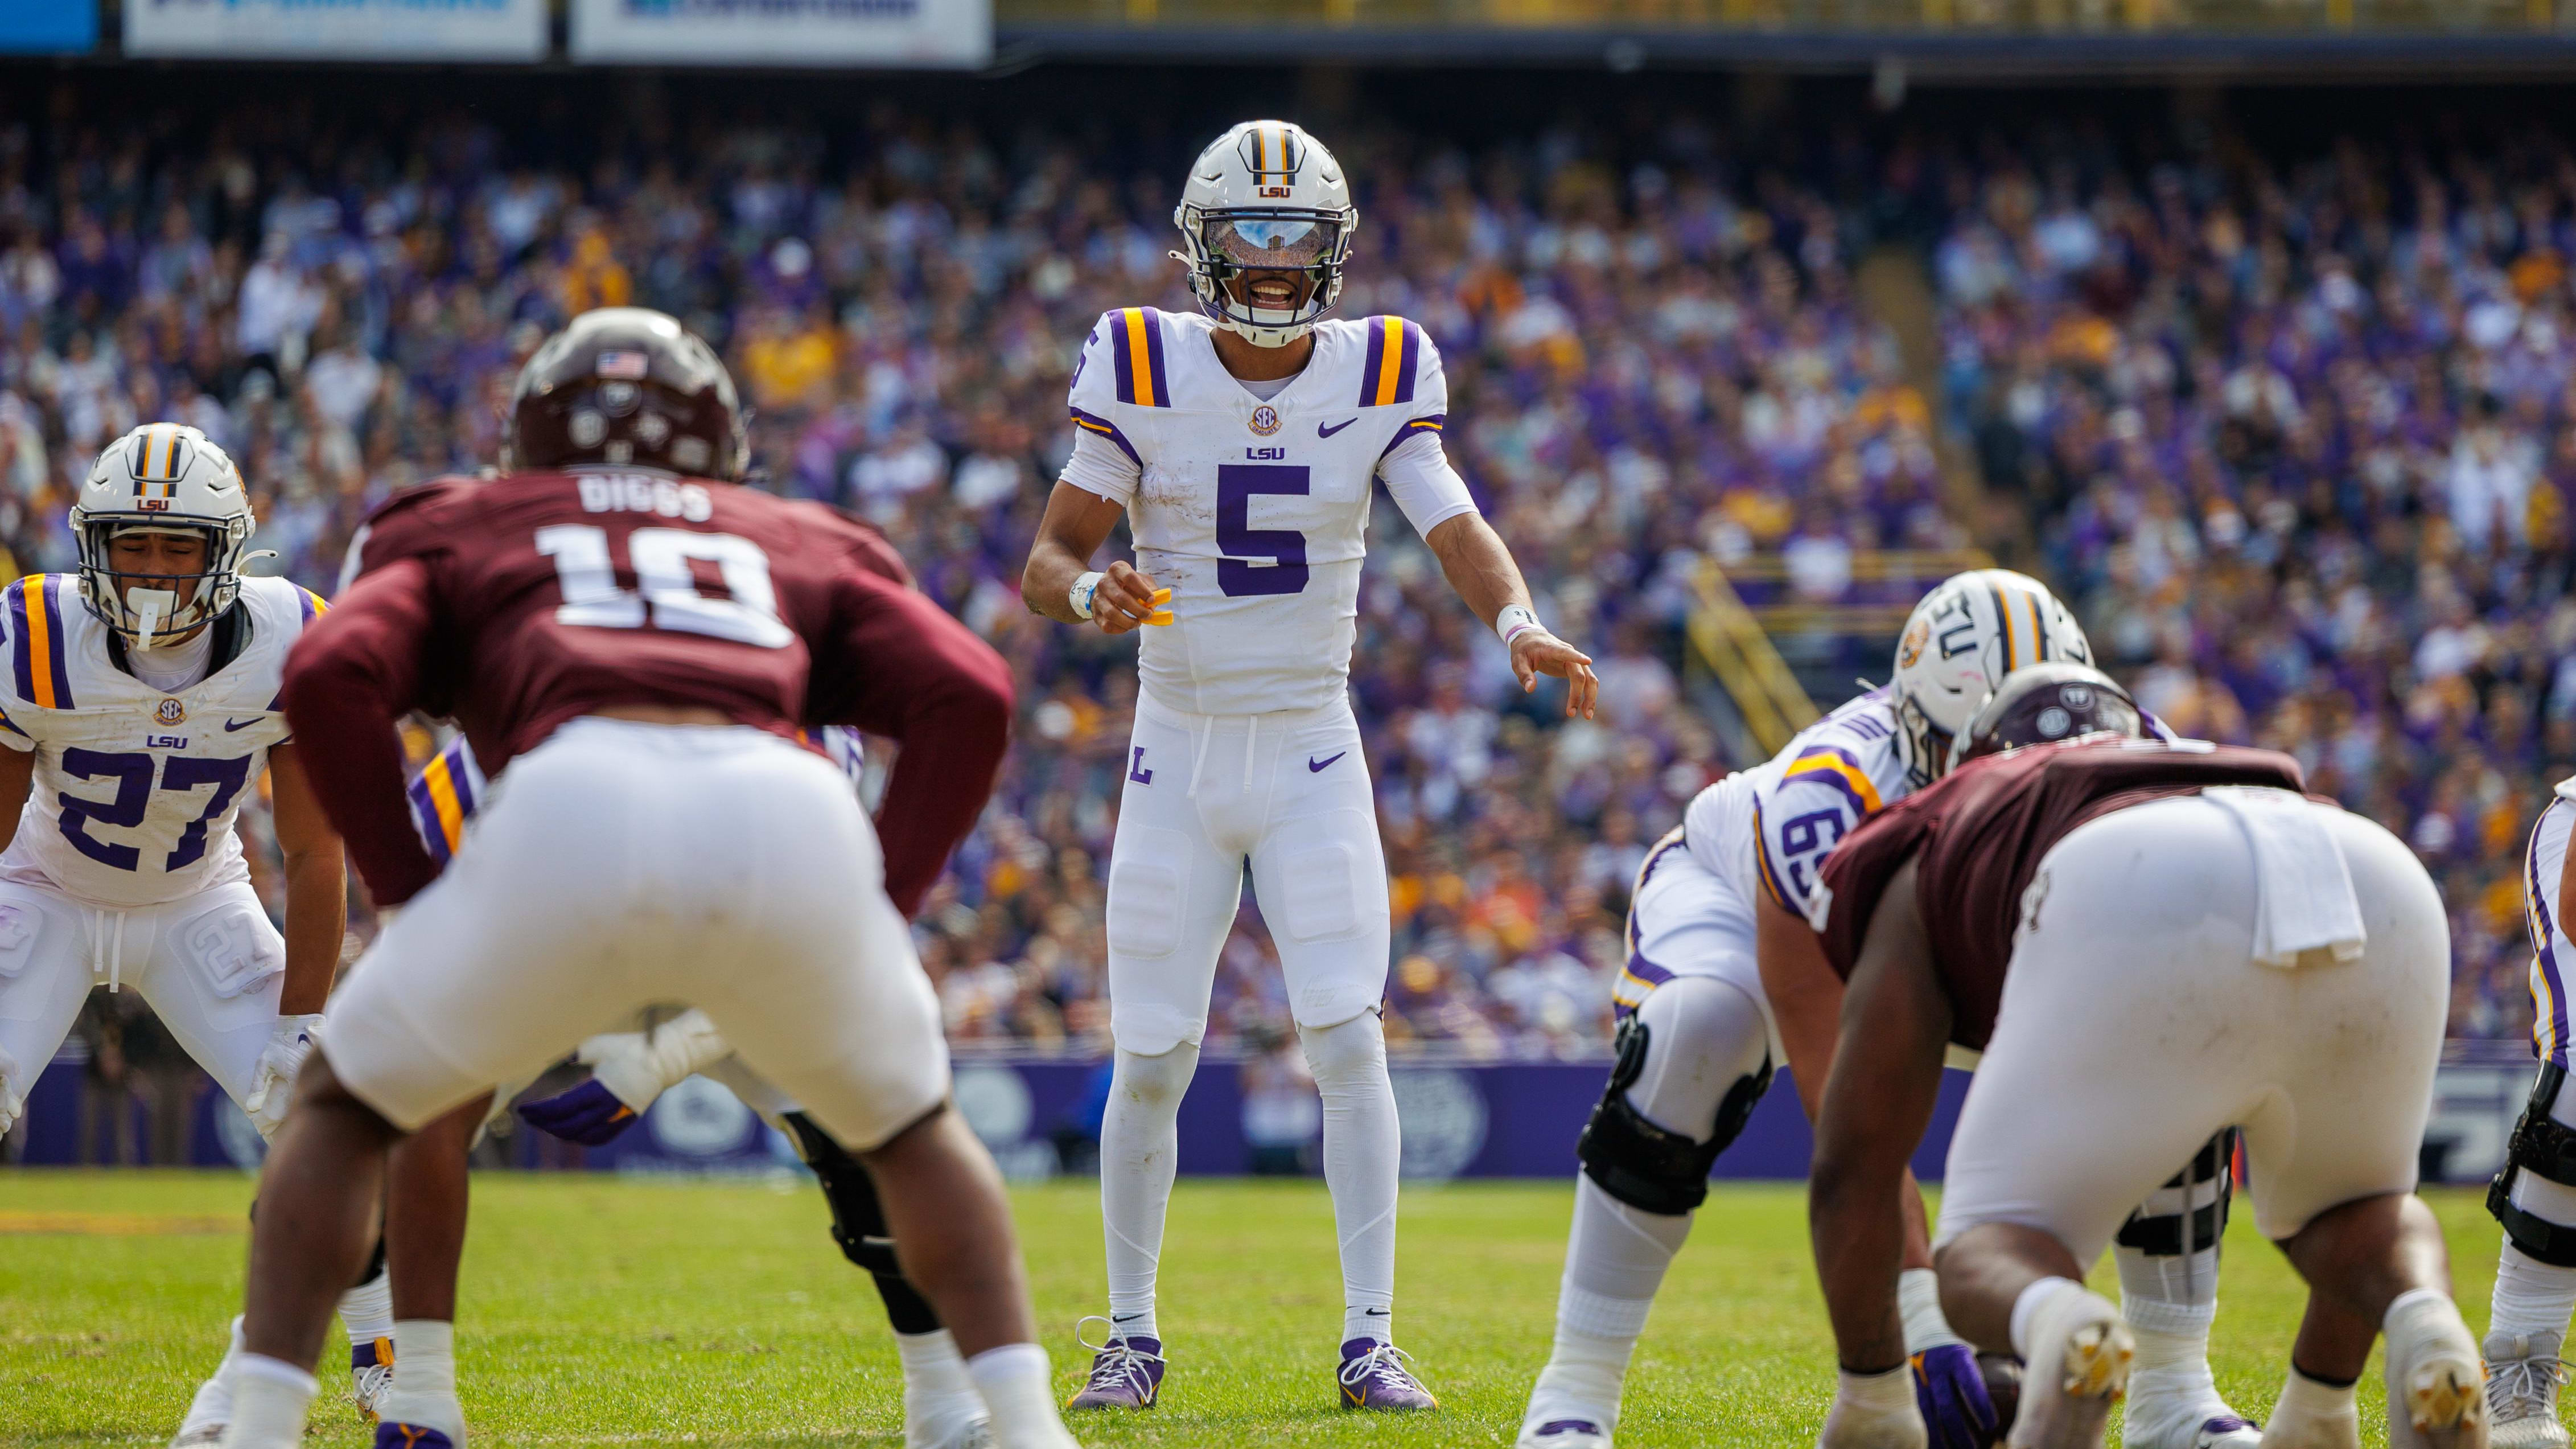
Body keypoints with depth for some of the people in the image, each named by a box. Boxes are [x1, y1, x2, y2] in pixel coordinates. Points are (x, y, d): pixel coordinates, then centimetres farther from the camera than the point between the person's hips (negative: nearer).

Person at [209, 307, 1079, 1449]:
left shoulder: (463, 537, 34)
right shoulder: (800, 551, 37)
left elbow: (332, 681, 13)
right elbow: (969, 697, 18)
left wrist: (413, 900, 18)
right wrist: (883, 906, 22)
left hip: (570, 808, -1)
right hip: (787, 816, 1)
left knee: (343, 1107, 24)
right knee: (911, 1126, 30)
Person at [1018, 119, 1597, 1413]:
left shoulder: (1376, 380, -3)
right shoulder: (1145, 373, -7)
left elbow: (1456, 529, -11)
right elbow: (1047, 562, -7)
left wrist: (1520, 623, -31)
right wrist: (1092, 594, -30)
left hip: (1312, 754, 0)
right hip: (1177, 757, 0)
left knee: (1348, 1038, -11)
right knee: (1151, 1061, 1)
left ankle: (1370, 1339, -7)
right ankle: (1130, 1333, 17)